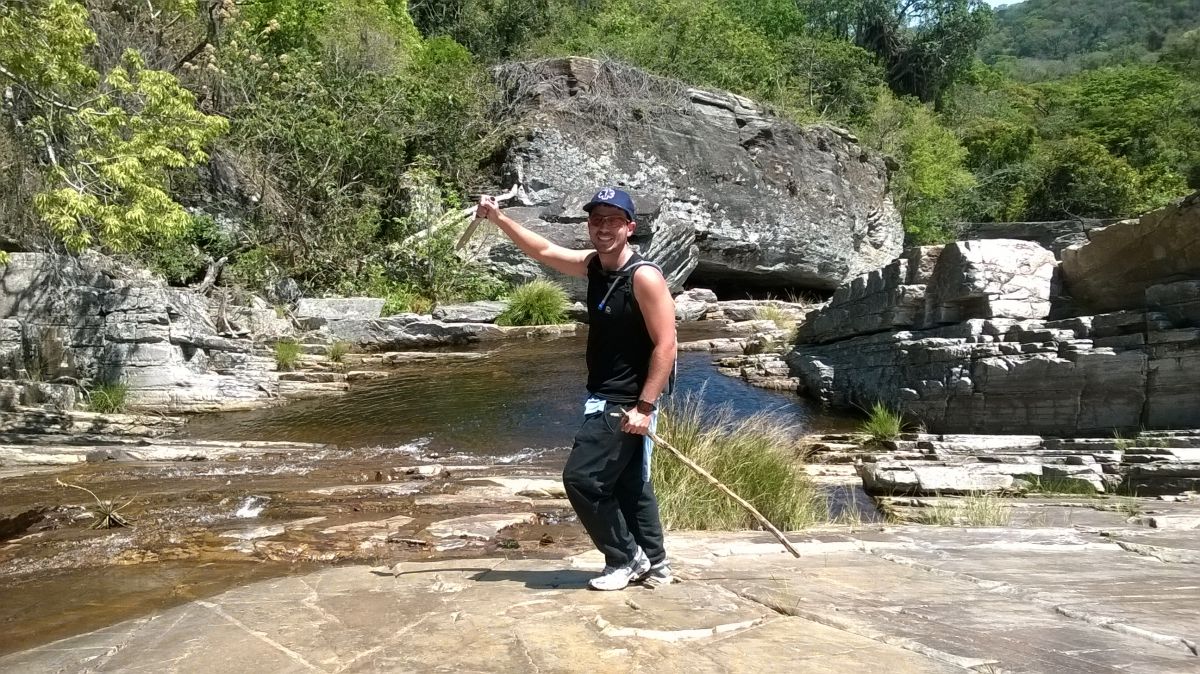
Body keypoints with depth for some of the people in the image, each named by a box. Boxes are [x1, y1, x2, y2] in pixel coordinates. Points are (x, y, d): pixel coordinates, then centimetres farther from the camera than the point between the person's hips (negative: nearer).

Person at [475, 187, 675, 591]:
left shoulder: (644, 276, -19)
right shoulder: (593, 265, 4)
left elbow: (665, 345, -21)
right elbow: (543, 251, 17)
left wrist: (644, 407, -24)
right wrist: (499, 219, 9)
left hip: (626, 404, -9)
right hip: (604, 400, 9)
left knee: (581, 477, -7)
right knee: (629, 483, 17)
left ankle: (626, 559, 10)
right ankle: (653, 565, 30)